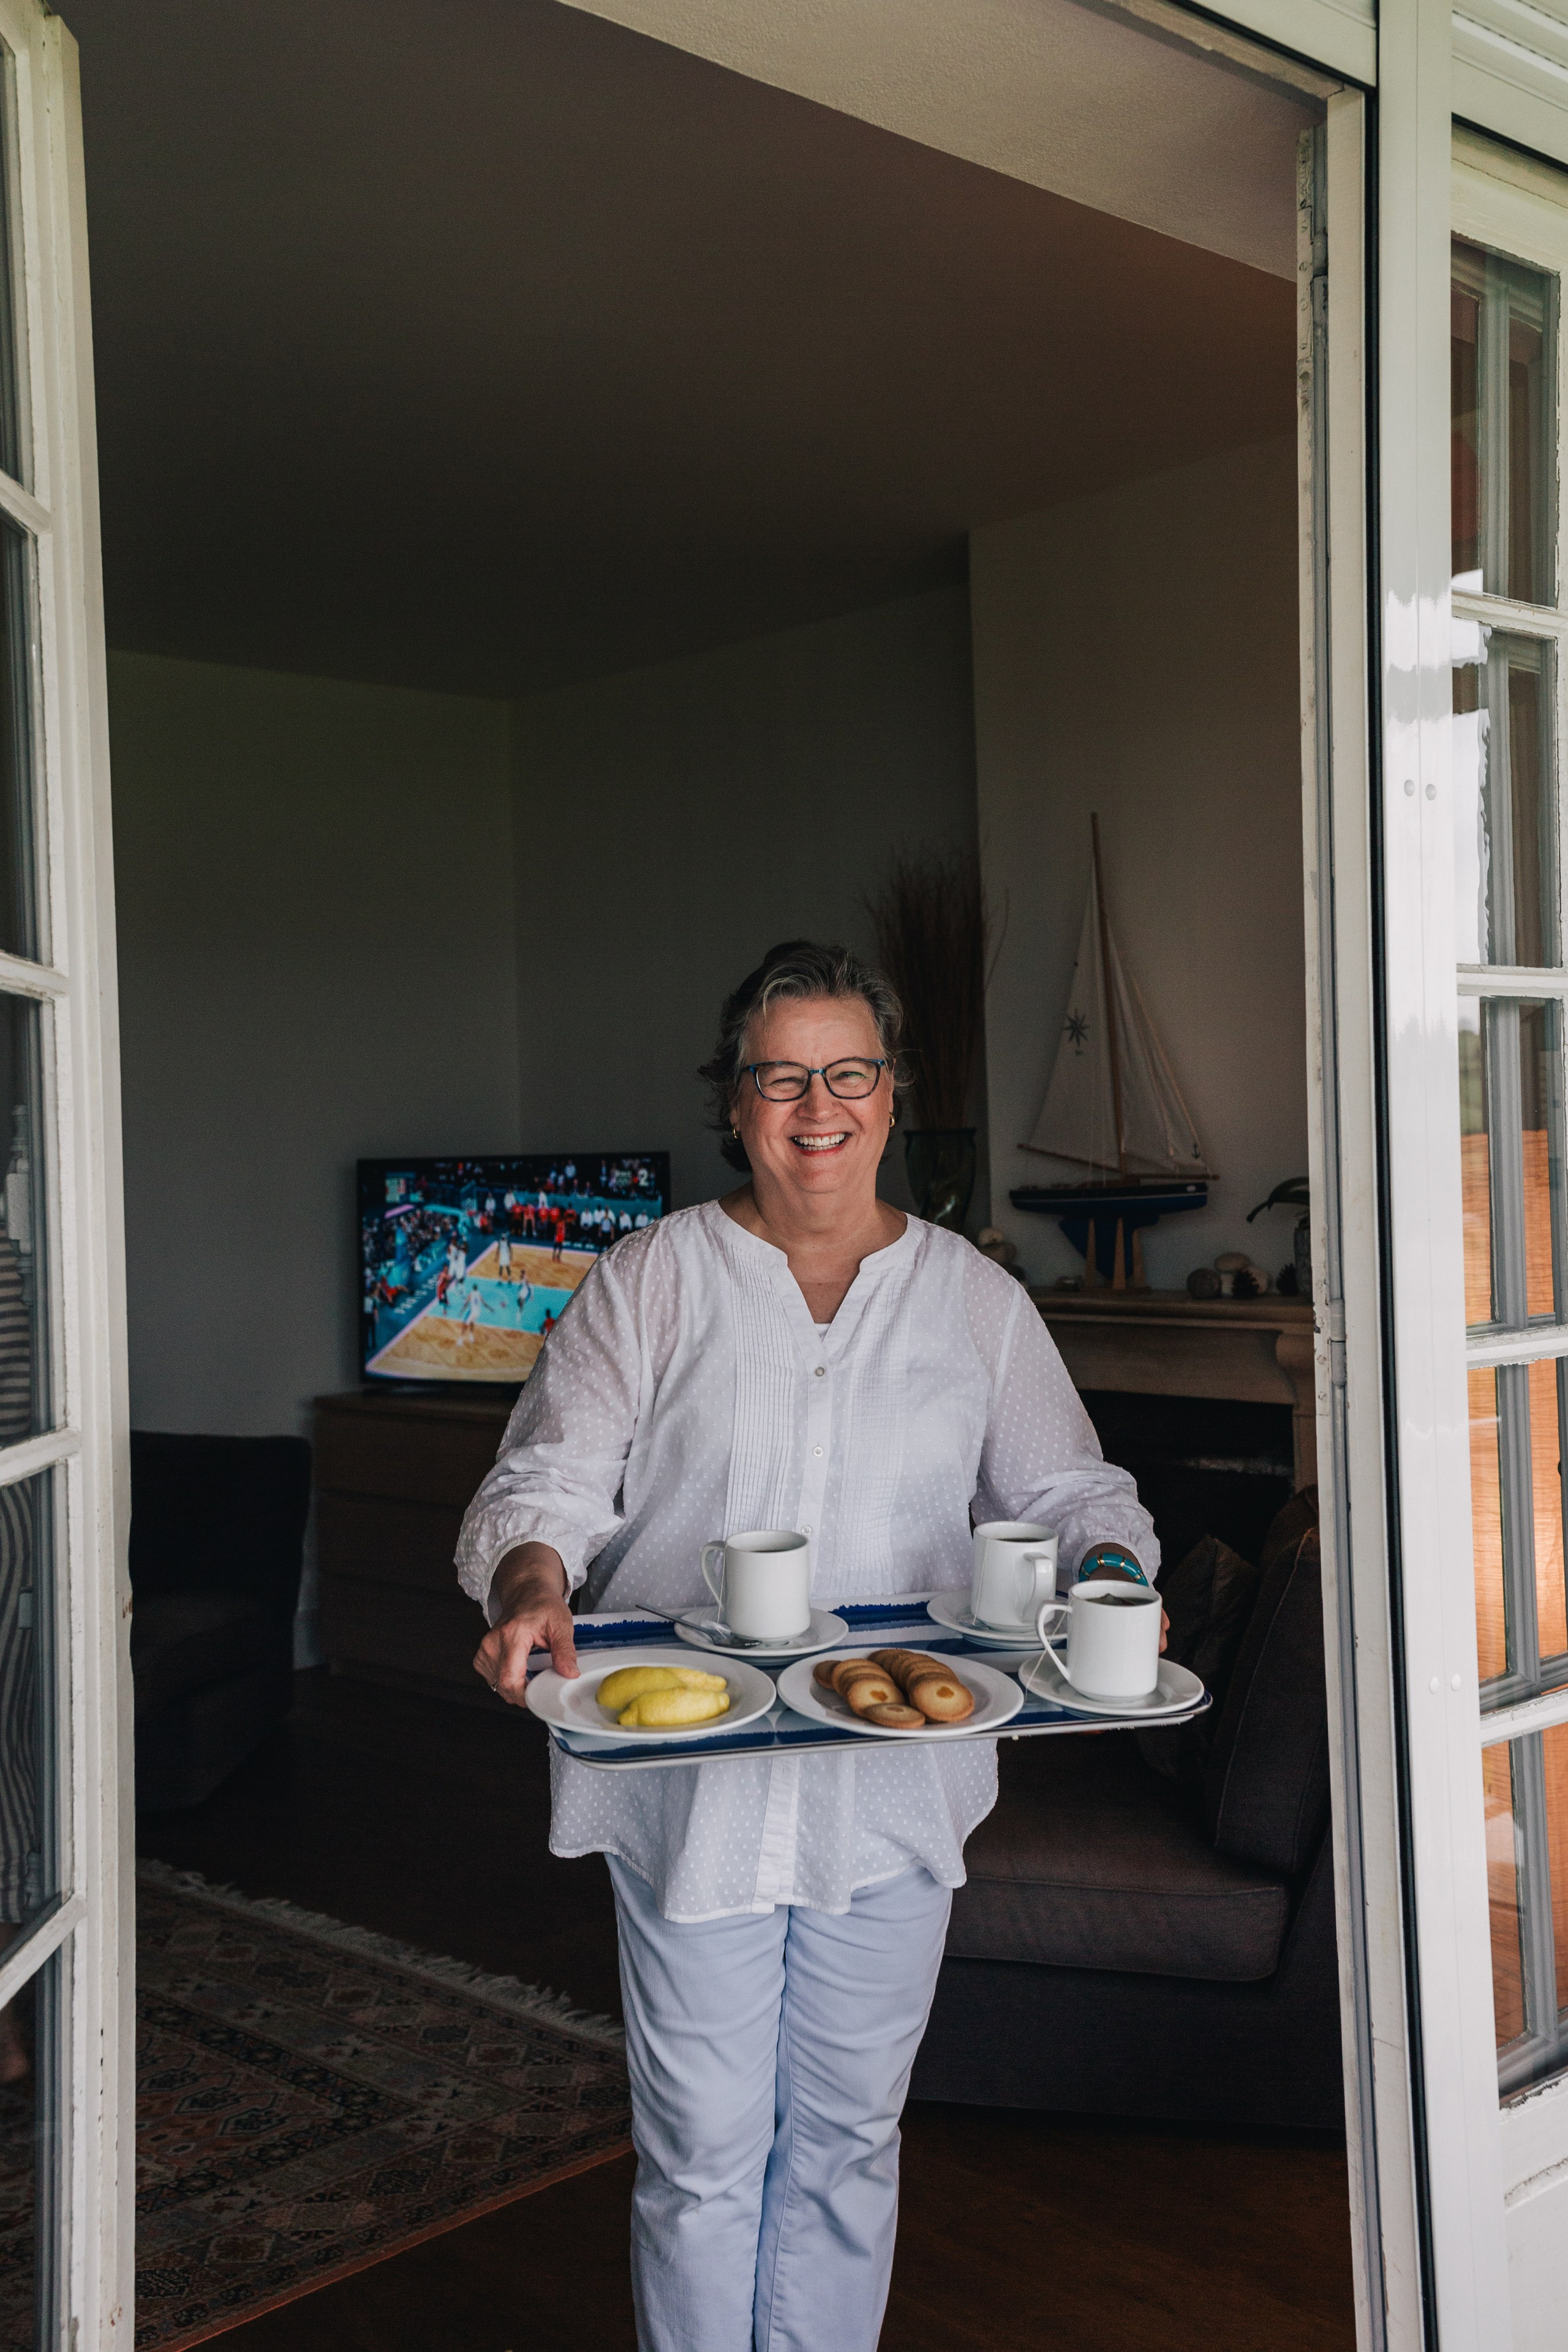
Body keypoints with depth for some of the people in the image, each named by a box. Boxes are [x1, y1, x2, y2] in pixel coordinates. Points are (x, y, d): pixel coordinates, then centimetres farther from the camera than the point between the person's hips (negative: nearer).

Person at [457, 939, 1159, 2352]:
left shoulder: (973, 1298, 7)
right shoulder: (649, 1283, 1)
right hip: (690, 1787, -1)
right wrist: (532, 1585, -23)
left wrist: (1108, 1573, -14)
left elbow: (1066, 1489, 8)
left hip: (892, 1787, 2)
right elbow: (549, 1482, -2)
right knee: (703, 2153, 8)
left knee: (846, 2138, 16)